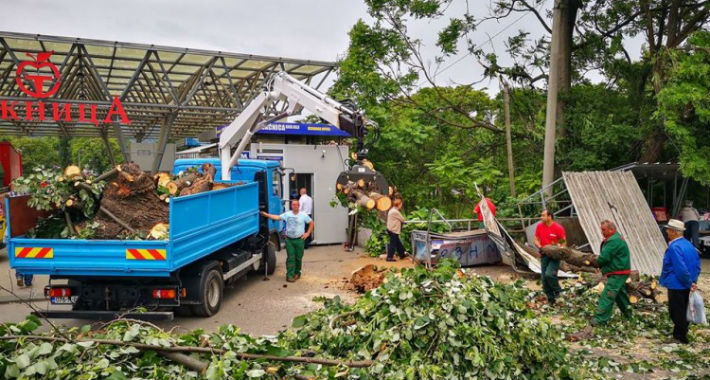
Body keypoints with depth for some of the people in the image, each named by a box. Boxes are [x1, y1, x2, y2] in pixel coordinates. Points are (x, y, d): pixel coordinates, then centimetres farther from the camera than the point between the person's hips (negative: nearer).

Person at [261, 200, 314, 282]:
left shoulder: (303, 215, 2)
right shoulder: (287, 214, 2)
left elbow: (311, 223, 9)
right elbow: (277, 217, -7)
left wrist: (307, 233, 1)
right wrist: (266, 214, -17)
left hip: (299, 239, 0)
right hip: (289, 240, 0)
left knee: (298, 257, 8)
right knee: (290, 258, -2)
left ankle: (297, 272, 27)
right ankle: (290, 275, 0)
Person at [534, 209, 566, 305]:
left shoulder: (558, 228, -11)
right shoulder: (539, 226, 3)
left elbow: (564, 243, -5)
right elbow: (536, 240, 9)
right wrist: (540, 247, -10)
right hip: (544, 255, 5)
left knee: (549, 274, -23)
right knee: (544, 278, 4)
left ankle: (557, 291, 4)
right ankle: (551, 299, 19)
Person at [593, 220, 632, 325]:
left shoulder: (613, 241, -21)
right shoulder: (617, 238, 15)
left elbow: (604, 257, -23)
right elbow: (606, 256, 16)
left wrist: (598, 262, -3)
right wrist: (601, 264, 0)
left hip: (617, 274, -11)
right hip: (620, 272, 11)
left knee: (607, 295, -12)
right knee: (620, 293, 25)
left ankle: (601, 319, -13)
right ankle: (627, 313, 40)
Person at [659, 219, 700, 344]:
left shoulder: (674, 247, -22)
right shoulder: (688, 244, 7)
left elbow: (681, 269, -27)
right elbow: (697, 263, 12)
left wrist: (690, 282, -15)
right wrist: (693, 281, 10)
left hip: (676, 285, -9)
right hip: (686, 286, 9)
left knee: (676, 312, 2)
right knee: (683, 311, 19)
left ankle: (679, 337, 9)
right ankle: (682, 335, 30)